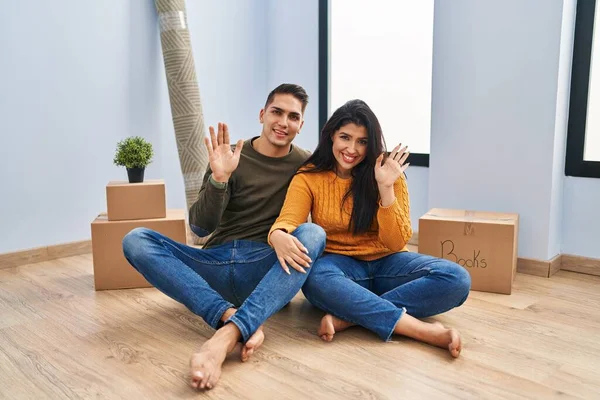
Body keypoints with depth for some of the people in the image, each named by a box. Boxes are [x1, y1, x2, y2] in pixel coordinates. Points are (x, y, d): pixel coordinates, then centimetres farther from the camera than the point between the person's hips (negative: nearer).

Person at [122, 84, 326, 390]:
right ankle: (232, 317, -34)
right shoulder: (231, 158, 5)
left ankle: (227, 335, -44)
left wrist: (283, 235, -22)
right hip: (216, 264, 1)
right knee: (136, 240, -18)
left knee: (313, 233, -30)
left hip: (268, 271, -1)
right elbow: (200, 227, -2)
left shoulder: (306, 164, 6)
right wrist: (219, 179, -20)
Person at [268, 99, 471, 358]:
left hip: (384, 264, 2)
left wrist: (385, 188, -21)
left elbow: (396, 243, -9)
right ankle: (424, 330, -35)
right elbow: (285, 223, -17)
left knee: (457, 279, -25)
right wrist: (280, 239, -42)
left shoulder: (386, 174, -4)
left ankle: (347, 317, -30)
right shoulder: (309, 177, -4)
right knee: (315, 276, -38)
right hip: (340, 266, -1)